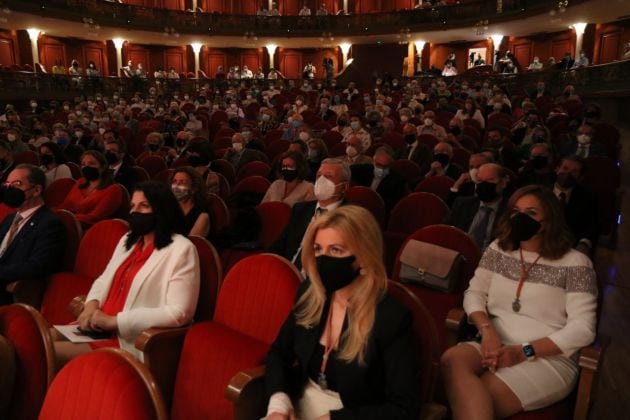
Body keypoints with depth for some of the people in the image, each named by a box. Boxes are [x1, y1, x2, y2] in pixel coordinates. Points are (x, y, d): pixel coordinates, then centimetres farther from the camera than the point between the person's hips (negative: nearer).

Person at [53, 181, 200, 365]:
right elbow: (103, 280, 22)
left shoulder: (181, 250, -13)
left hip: (131, 343, -8)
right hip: (98, 328, 8)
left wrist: (114, 321, -19)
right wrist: (91, 305, -2)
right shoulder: (128, 240, 14)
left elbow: (178, 313, -20)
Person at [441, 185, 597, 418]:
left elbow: (582, 329, -8)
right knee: (452, 359, -31)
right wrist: (487, 330, -12)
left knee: (476, 398, -32)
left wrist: (523, 351, -16)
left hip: (550, 358, -4)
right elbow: (474, 293, 9)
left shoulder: (575, 263, -3)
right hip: (497, 348, 5)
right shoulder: (499, 250, 11)